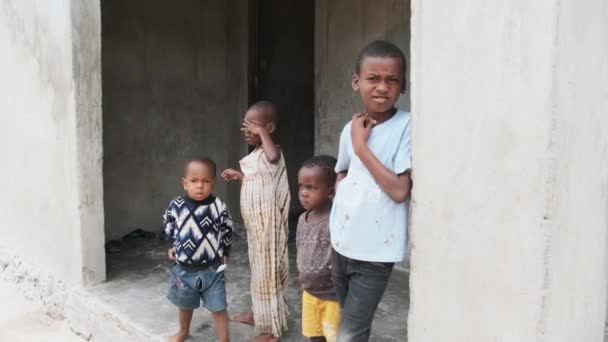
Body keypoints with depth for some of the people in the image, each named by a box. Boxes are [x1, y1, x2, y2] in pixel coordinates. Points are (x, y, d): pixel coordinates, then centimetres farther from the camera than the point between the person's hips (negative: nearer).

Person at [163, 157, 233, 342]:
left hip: (211, 269, -2)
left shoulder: (218, 207, -14)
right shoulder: (176, 205, -11)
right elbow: (168, 228, 9)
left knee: (218, 307, 5)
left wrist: (223, 254, 6)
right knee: (184, 304, 24)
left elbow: (227, 231, 2)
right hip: (183, 269, 2)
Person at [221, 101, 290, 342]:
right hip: (255, 223, 10)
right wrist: (239, 176, 18)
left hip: (266, 224, -10)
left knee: (267, 270, 0)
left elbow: (273, 157, -46)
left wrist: (262, 132, -32)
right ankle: (259, 314, 38)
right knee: (258, 268, 21)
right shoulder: (257, 154, 11)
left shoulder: (270, 152, -20)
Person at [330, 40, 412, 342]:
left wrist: (361, 147, -19)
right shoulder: (351, 129, 1)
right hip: (342, 244, 6)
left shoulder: (407, 127, -15)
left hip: (375, 252, -6)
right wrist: (339, 217, 3)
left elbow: (400, 191, -22)